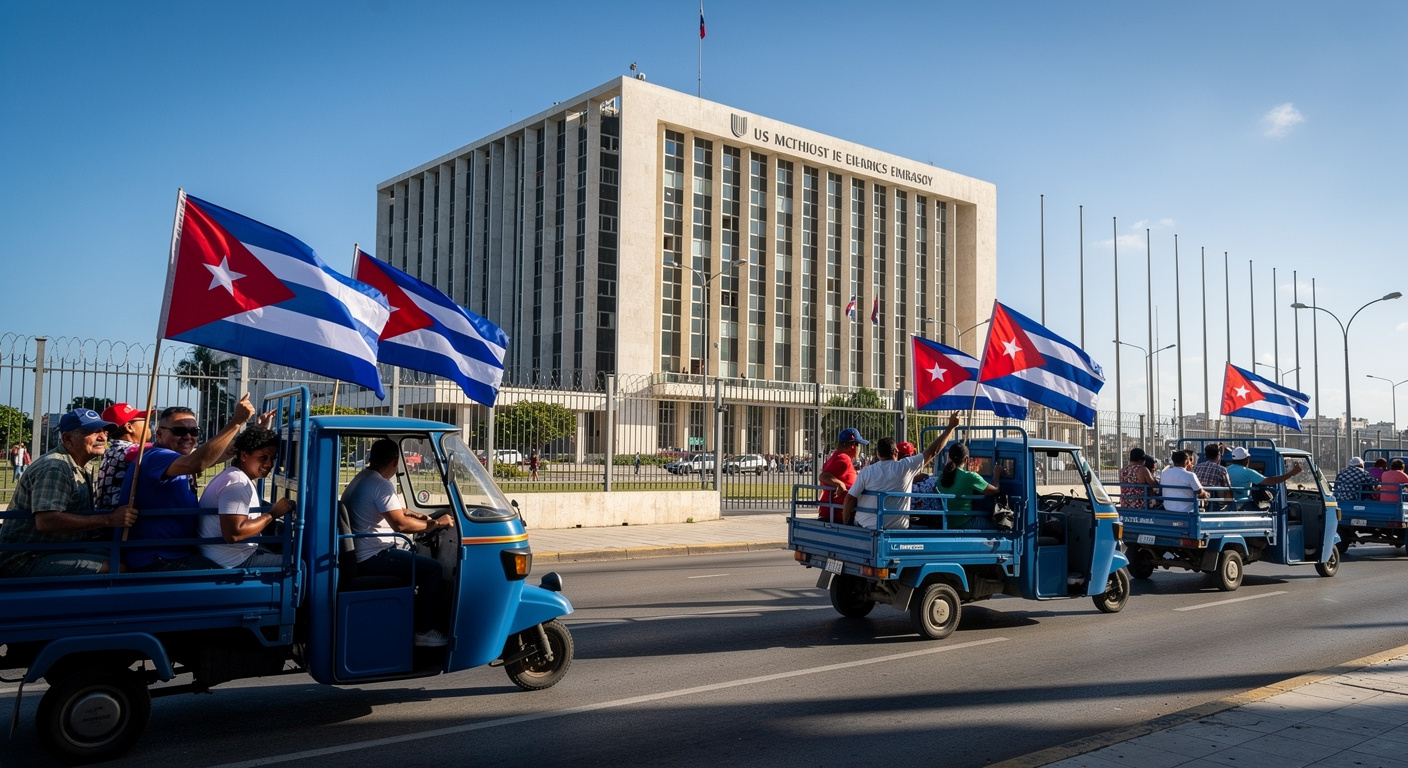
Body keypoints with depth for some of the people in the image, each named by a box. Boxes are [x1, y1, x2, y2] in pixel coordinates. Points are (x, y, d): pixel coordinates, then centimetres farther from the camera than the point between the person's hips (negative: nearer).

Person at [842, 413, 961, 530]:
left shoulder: (866, 472, -3)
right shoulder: (906, 467, -3)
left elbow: (850, 498, -5)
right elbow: (932, 452, 4)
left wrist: (845, 522, 9)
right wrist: (951, 427, 14)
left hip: (865, 526, 0)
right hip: (897, 528, 0)